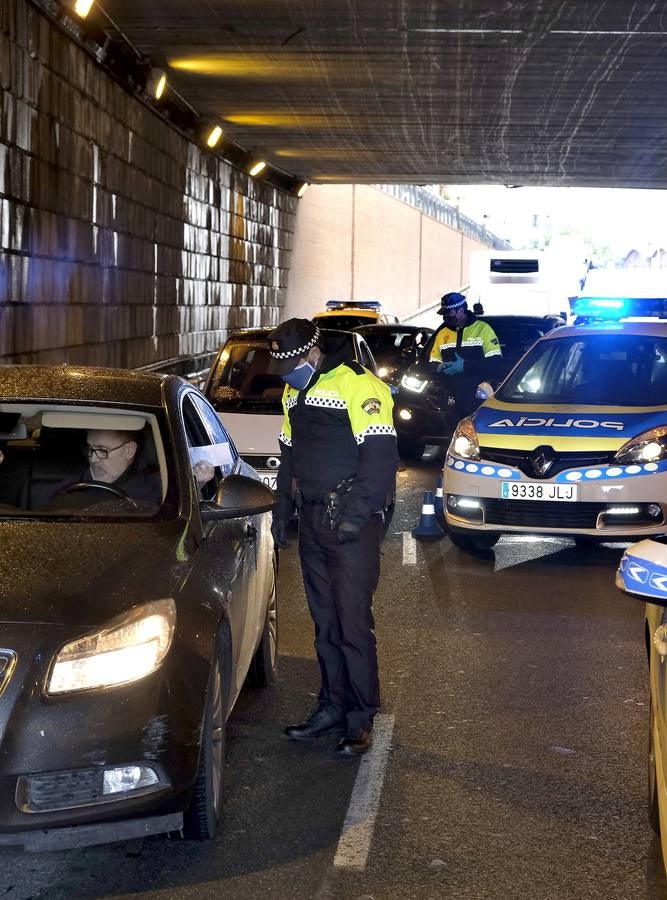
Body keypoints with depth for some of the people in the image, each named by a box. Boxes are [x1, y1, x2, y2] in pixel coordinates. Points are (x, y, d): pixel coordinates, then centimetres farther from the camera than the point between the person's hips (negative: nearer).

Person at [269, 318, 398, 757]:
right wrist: (283, 511, 19)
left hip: (351, 526, -8)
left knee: (353, 623, -7)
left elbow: (381, 458, -17)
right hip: (313, 522, 8)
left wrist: (355, 515, -21)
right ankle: (332, 707, 21)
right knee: (325, 623, 12)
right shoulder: (295, 393, 15)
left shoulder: (359, 386, -12)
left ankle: (361, 718, 1)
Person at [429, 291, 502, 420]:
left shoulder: (483, 329, -2)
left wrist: (465, 366, -17)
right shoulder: (442, 334, 16)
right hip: (452, 399, 4)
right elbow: (433, 364, 19)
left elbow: (495, 363, -9)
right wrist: (438, 368, -6)